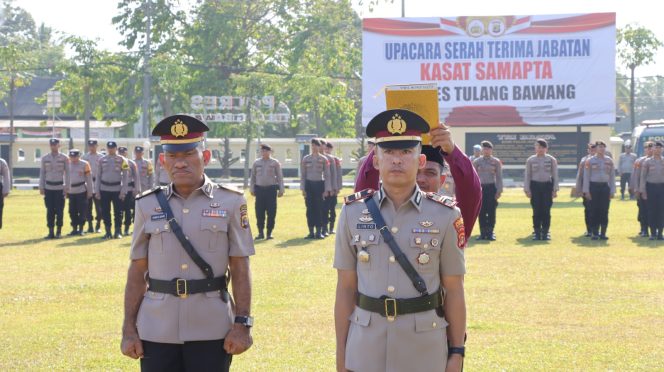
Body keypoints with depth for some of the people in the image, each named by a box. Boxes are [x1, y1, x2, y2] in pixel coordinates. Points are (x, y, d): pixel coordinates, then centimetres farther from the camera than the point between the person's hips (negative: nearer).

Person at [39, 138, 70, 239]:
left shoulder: (64, 158, 1)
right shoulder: (45, 158, 7)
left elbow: (67, 173, 2)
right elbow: (42, 173, 10)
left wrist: (66, 187, -4)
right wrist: (41, 187, 5)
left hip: (60, 188, -2)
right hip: (48, 188, 2)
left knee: (59, 210, -1)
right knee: (50, 211, 1)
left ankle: (59, 232, 6)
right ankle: (51, 232, 4)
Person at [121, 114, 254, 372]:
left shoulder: (230, 203, 1)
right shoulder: (148, 205, 6)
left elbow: (240, 269, 0)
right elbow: (137, 272, 6)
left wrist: (242, 324, -6)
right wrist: (129, 330, 3)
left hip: (210, 330, -1)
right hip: (157, 331, 2)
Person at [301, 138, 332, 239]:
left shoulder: (324, 159, 1)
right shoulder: (305, 159, 5)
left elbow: (327, 175, 1)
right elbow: (302, 175, 6)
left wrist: (327, 189, -5)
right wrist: (303, 189, -1)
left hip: (319, 184, -1)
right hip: (309, 184, 1)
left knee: (319, 209, -1)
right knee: (310, 209, 1)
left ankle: (319, 232, 3)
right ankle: (311, 232, 6)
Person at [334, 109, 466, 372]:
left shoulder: (445, 216, -2)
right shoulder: (353, 213, 1)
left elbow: (454, 290, 1)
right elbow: (345, 288, 4)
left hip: (425, 350, -1)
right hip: (366, 349, 1)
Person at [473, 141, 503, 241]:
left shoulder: (496, 162, 3)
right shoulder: (477, 161, 6)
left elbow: (499, 177, 3)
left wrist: (499, 191, -4)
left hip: (492, 188, -1)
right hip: (480, 188, 1)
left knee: (491, 211, -1)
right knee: (481, 212, 1)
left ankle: (490, 233, 5)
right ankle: (483, 233, 6)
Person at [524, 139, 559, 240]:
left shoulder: (551, 160, 4)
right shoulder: (530, 160, 5)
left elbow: (555, 175, 6)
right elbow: (527, 175, 6)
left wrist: (555, 189, 0)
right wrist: (527, 189, -1)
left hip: (547, 186, 0)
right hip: (535, 185, 0)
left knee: (546, 210, -1)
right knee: (536, 211, 0)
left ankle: (545, 232, 5)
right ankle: (537, 233, 5)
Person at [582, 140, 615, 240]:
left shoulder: (609, 161, 7)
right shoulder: (590, 161, 0)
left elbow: (612, 177, 10)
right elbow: (586, 176, 0)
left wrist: (612, 191, 4)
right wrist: (586, 191, -5)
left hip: (605, 187, 2)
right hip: (594, 187, -2)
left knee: (604, 211, 0)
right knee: (594, 211, -1)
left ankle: (603, 233, 6)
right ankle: (595, 233, 5)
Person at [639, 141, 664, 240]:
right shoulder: (647, 161, 3)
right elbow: (643, 176, 2)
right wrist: (643, 191, -4)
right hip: (651, 186, -1)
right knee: (651, 210, 0)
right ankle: (653, 233, 6)